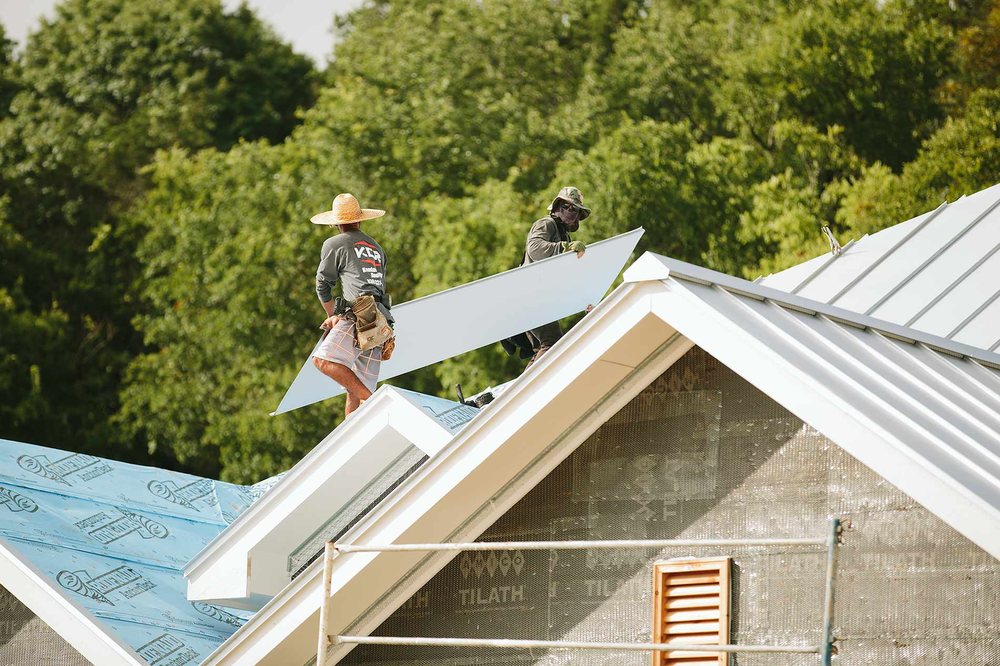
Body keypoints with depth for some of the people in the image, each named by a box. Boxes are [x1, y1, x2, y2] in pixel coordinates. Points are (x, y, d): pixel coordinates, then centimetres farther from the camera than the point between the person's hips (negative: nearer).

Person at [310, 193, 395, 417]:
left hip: (360, 316, -8)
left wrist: (332, 315, 30)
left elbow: (323, 285, 14)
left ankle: (372, 400, -32)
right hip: (380, 323, 8)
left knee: (323, 360, -24)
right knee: (354, 389, 6)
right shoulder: (377, 248, 30)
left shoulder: (335, 244, 8)